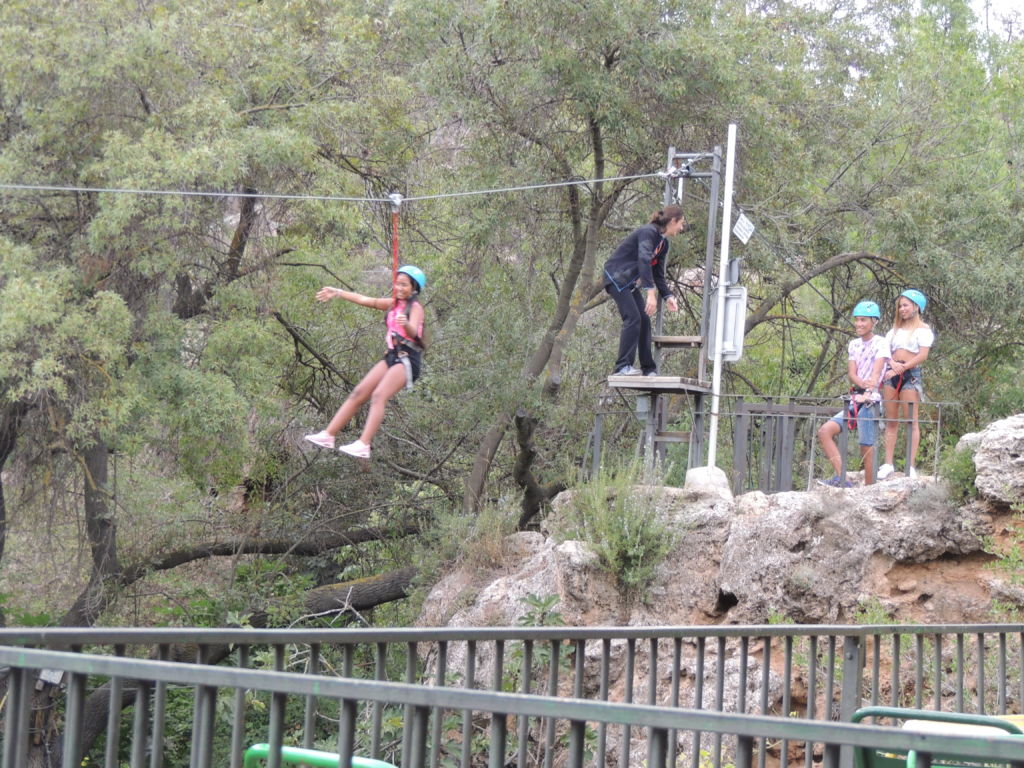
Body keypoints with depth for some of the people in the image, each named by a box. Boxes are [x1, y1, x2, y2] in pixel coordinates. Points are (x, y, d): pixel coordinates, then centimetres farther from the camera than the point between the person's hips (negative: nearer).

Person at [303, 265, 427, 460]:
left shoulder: (415, 308, -6)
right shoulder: (393, 304, 17)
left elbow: (413, 332, -24)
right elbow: (364, 300, 21)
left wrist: (405, 324, -46)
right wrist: (338, 293, 23)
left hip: (407, 359, -8)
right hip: (392, 356, 8)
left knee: (379, 396, -24)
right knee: (359, 393, 2)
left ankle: (363, 446, -34)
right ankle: (328, 435, 5)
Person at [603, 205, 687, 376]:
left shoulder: (663, 243, 10)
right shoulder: (648, 233, -21)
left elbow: (658, 274, 14)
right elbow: (643, 260, -35)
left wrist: (668, 296, -1)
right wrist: (650, 292, -44)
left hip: (631, 282, 10)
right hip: (617, 277, -10)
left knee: (644, 321, 4)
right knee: (633, 318, -19)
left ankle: (649, 369, 6)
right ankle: (623, 367, -22)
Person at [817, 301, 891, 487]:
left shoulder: (881, 343, -2)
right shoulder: (853, 344, 16)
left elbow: (877, 370, -16)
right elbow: (851, 372, 3)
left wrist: (867, 393, -32)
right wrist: (862, 383, -20)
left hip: (871, 400, -6)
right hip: (854, 400, 6)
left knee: (866, 446, -9)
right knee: (825, 431, -10)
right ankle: (841, 478, -14)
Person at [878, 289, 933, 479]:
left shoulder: (923, 329, 3)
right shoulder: (895, 328, 21)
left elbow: (922, 355, -8)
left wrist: (900, 369, -13)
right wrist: (892, 363, -9)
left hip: (911, 375, -6)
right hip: (892, 374, 6)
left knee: (912, 421, -6)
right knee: (891, 421, 4)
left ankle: (911, 466, -8)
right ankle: (888, 464, 4)